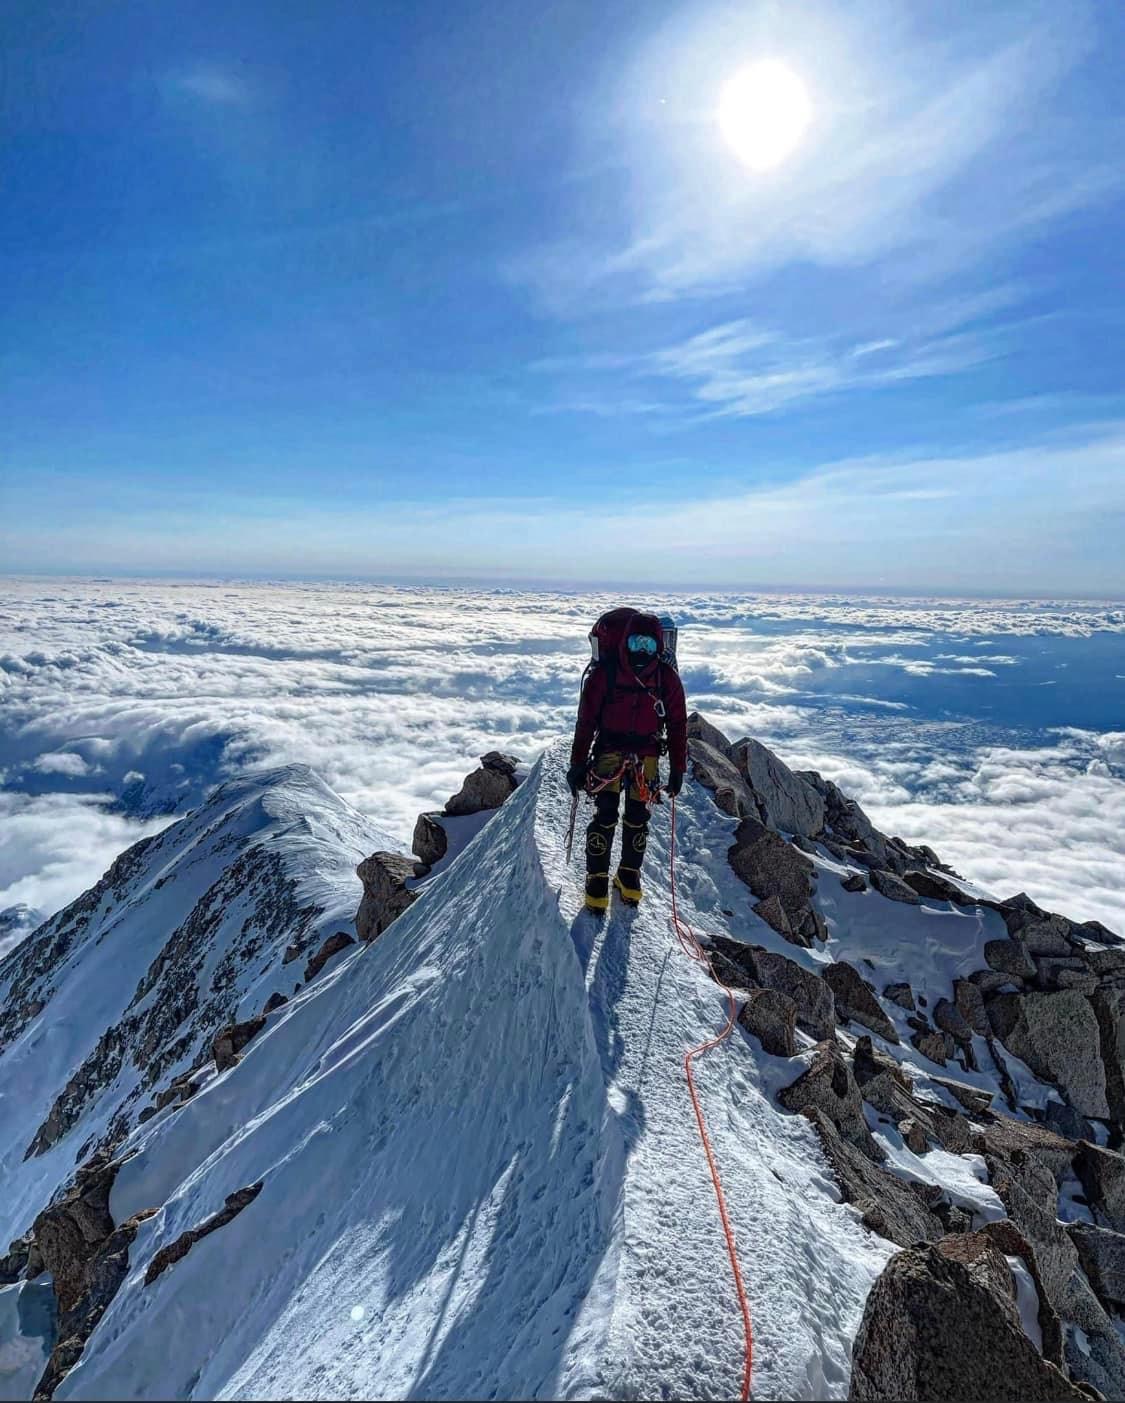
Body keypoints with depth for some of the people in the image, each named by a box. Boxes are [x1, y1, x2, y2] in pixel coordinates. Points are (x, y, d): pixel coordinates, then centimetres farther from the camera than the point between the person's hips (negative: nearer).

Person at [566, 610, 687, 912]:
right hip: (609, 751, -2)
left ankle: (629, 874, 25)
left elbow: (678, 724, 1)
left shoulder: (667, 677, -7)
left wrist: (677, 769, 1)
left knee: (638, 817, 7)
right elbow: (586, 721, -7)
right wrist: (577, 764, -6)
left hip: (647, 755, 2)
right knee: (605, 815, -9)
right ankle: (597, 878, 6)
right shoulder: (603, 674, -13)